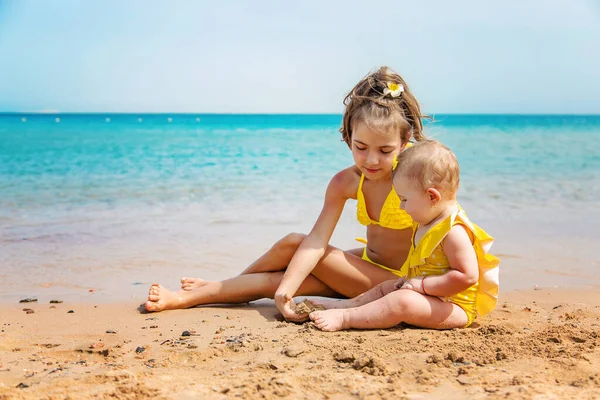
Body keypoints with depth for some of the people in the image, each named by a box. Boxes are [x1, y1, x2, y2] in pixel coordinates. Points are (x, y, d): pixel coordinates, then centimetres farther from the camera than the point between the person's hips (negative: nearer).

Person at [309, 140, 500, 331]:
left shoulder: (454, 232, -25)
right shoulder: (428, 223, 8)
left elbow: (467, 276, -30)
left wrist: (422, 285, -26)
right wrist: (409, 279, 7)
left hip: (453, 308, -11)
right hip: (428, 294, 11)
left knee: (403, 301, -30)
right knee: (385, 288, 21)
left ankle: (345, 318, -26)